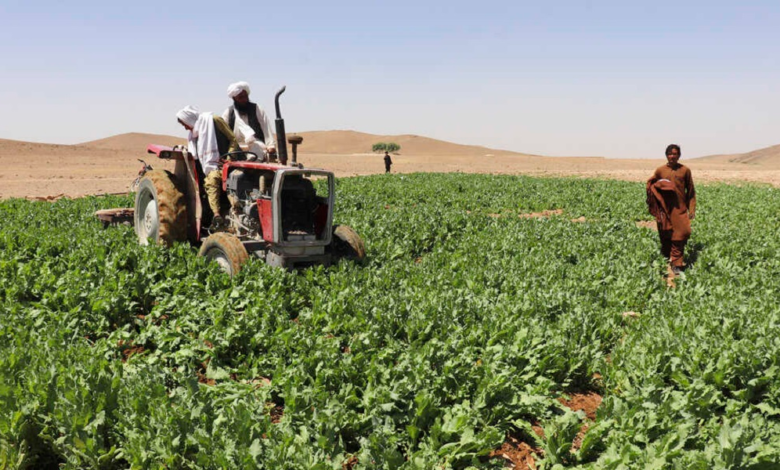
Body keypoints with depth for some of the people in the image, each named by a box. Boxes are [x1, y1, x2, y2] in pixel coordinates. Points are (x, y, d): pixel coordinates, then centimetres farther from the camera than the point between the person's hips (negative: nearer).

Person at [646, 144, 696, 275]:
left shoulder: (685, 170, 3)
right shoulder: (660, 170, 5)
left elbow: (691, 191, 7)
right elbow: (650, 184, 16)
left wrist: (692, 209, 1)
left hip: (680, 209, -1)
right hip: (664, 209, 1)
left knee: (681, 235, -8)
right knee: (665, 236, 9)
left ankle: (676, 264, 0)